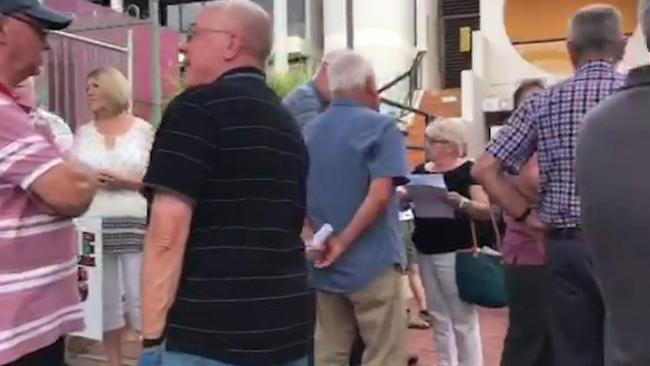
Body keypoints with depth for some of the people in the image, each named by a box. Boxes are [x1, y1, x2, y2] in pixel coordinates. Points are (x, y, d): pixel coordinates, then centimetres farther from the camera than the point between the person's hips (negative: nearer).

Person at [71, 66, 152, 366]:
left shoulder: (143, 130, 2)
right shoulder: (83, 133, 12)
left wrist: (126, 181, -14)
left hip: (135, 224, -3)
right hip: (94, 227, 3)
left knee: (141, 298, -3)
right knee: (104, 299, 8)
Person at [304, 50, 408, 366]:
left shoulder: (310, 131, 12)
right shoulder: (381, 127, -8)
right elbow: (379, 195, -19)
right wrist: (343, 242, -14)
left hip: (324, 265, 6)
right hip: (372, 262, -6)